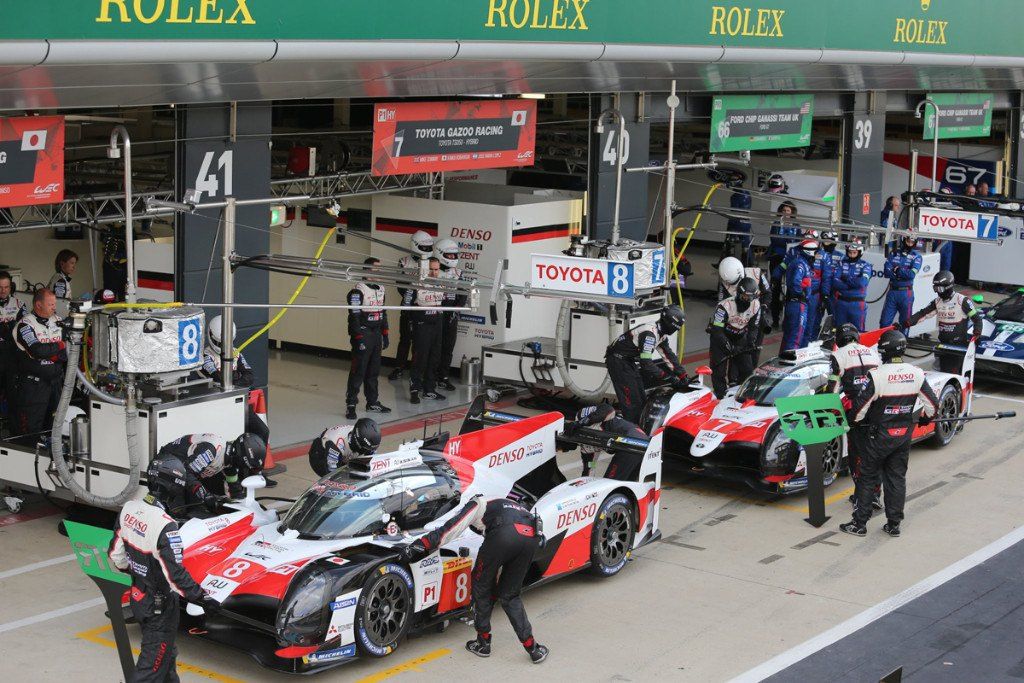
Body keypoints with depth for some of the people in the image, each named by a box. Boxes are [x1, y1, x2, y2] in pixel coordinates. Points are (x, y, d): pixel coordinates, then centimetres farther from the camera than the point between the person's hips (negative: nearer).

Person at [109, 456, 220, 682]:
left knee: (166, 653, 27)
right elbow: (175, 575, -27)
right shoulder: (165, 526, -31)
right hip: (160, 607, -8)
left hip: (138, 596, 8)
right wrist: (203, 599, -17)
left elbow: (116, 554, 5)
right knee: (153, 663, 7)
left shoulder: (128, 509, -7)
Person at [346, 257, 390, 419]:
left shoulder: (380, 289, 14)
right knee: (358, 371, -8)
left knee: (374, 371, 14)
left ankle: (372, 402, 25)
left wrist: (385, 335, 18)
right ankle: (350, 404, -4)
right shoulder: (358, 291, -13)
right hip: (363, 334, -8)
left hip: (376, 334, 8)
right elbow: (354, 316, -16)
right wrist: (358, 339, -20)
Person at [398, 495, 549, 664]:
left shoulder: (477, 504, 30)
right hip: (532, 538, 5)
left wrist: (414, 547, 15)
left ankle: (483, 642, 26)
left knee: (481, 586, 19)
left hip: (504, 535, -5)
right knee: (509, 595, 21)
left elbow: (449, 529, 16)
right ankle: (533, 648, 17)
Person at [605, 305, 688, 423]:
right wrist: (667, 376, -27)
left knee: (641, 399, 13)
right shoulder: (650, 333, -27)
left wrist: (683, 375, 2)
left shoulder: (661, 333, 4)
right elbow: (646, 363, -31)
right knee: (631, 401, -15)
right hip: (618, 361, -11)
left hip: (630, 362, 11)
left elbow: (668, 354, 8)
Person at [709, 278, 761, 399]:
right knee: (720, 368, -11)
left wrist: (751, 341, -18)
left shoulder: (756, 306, -11)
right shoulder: (725, 306, -28)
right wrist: (729, 347, -36)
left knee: (747, 368, 0)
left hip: (740, 337, 5)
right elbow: (717, 330, -29)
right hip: (720, 336, -5)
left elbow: (754, 327, 2)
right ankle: (721, 397, -3)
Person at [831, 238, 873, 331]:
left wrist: (845, 279, -7)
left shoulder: (865, 266, 1)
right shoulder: (842, 264, 8)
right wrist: (853, 283, -14)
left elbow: (862, 282, -17)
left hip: (857, 303, -3)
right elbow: (835, 281, -6)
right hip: (840, 302, 3)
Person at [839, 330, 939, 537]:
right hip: (904, 435, 4)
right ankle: (894, 524, 19)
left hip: (879, 436, -4)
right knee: (897, 478, 14)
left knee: (868, 478, 7)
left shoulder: (877, 375, -20)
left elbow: (860, 405, -16)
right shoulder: (917, 374, -5)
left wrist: (855, 421, 5)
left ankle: (859, 523, 12)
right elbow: (933, 404, 3)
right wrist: (925, 418, 24)